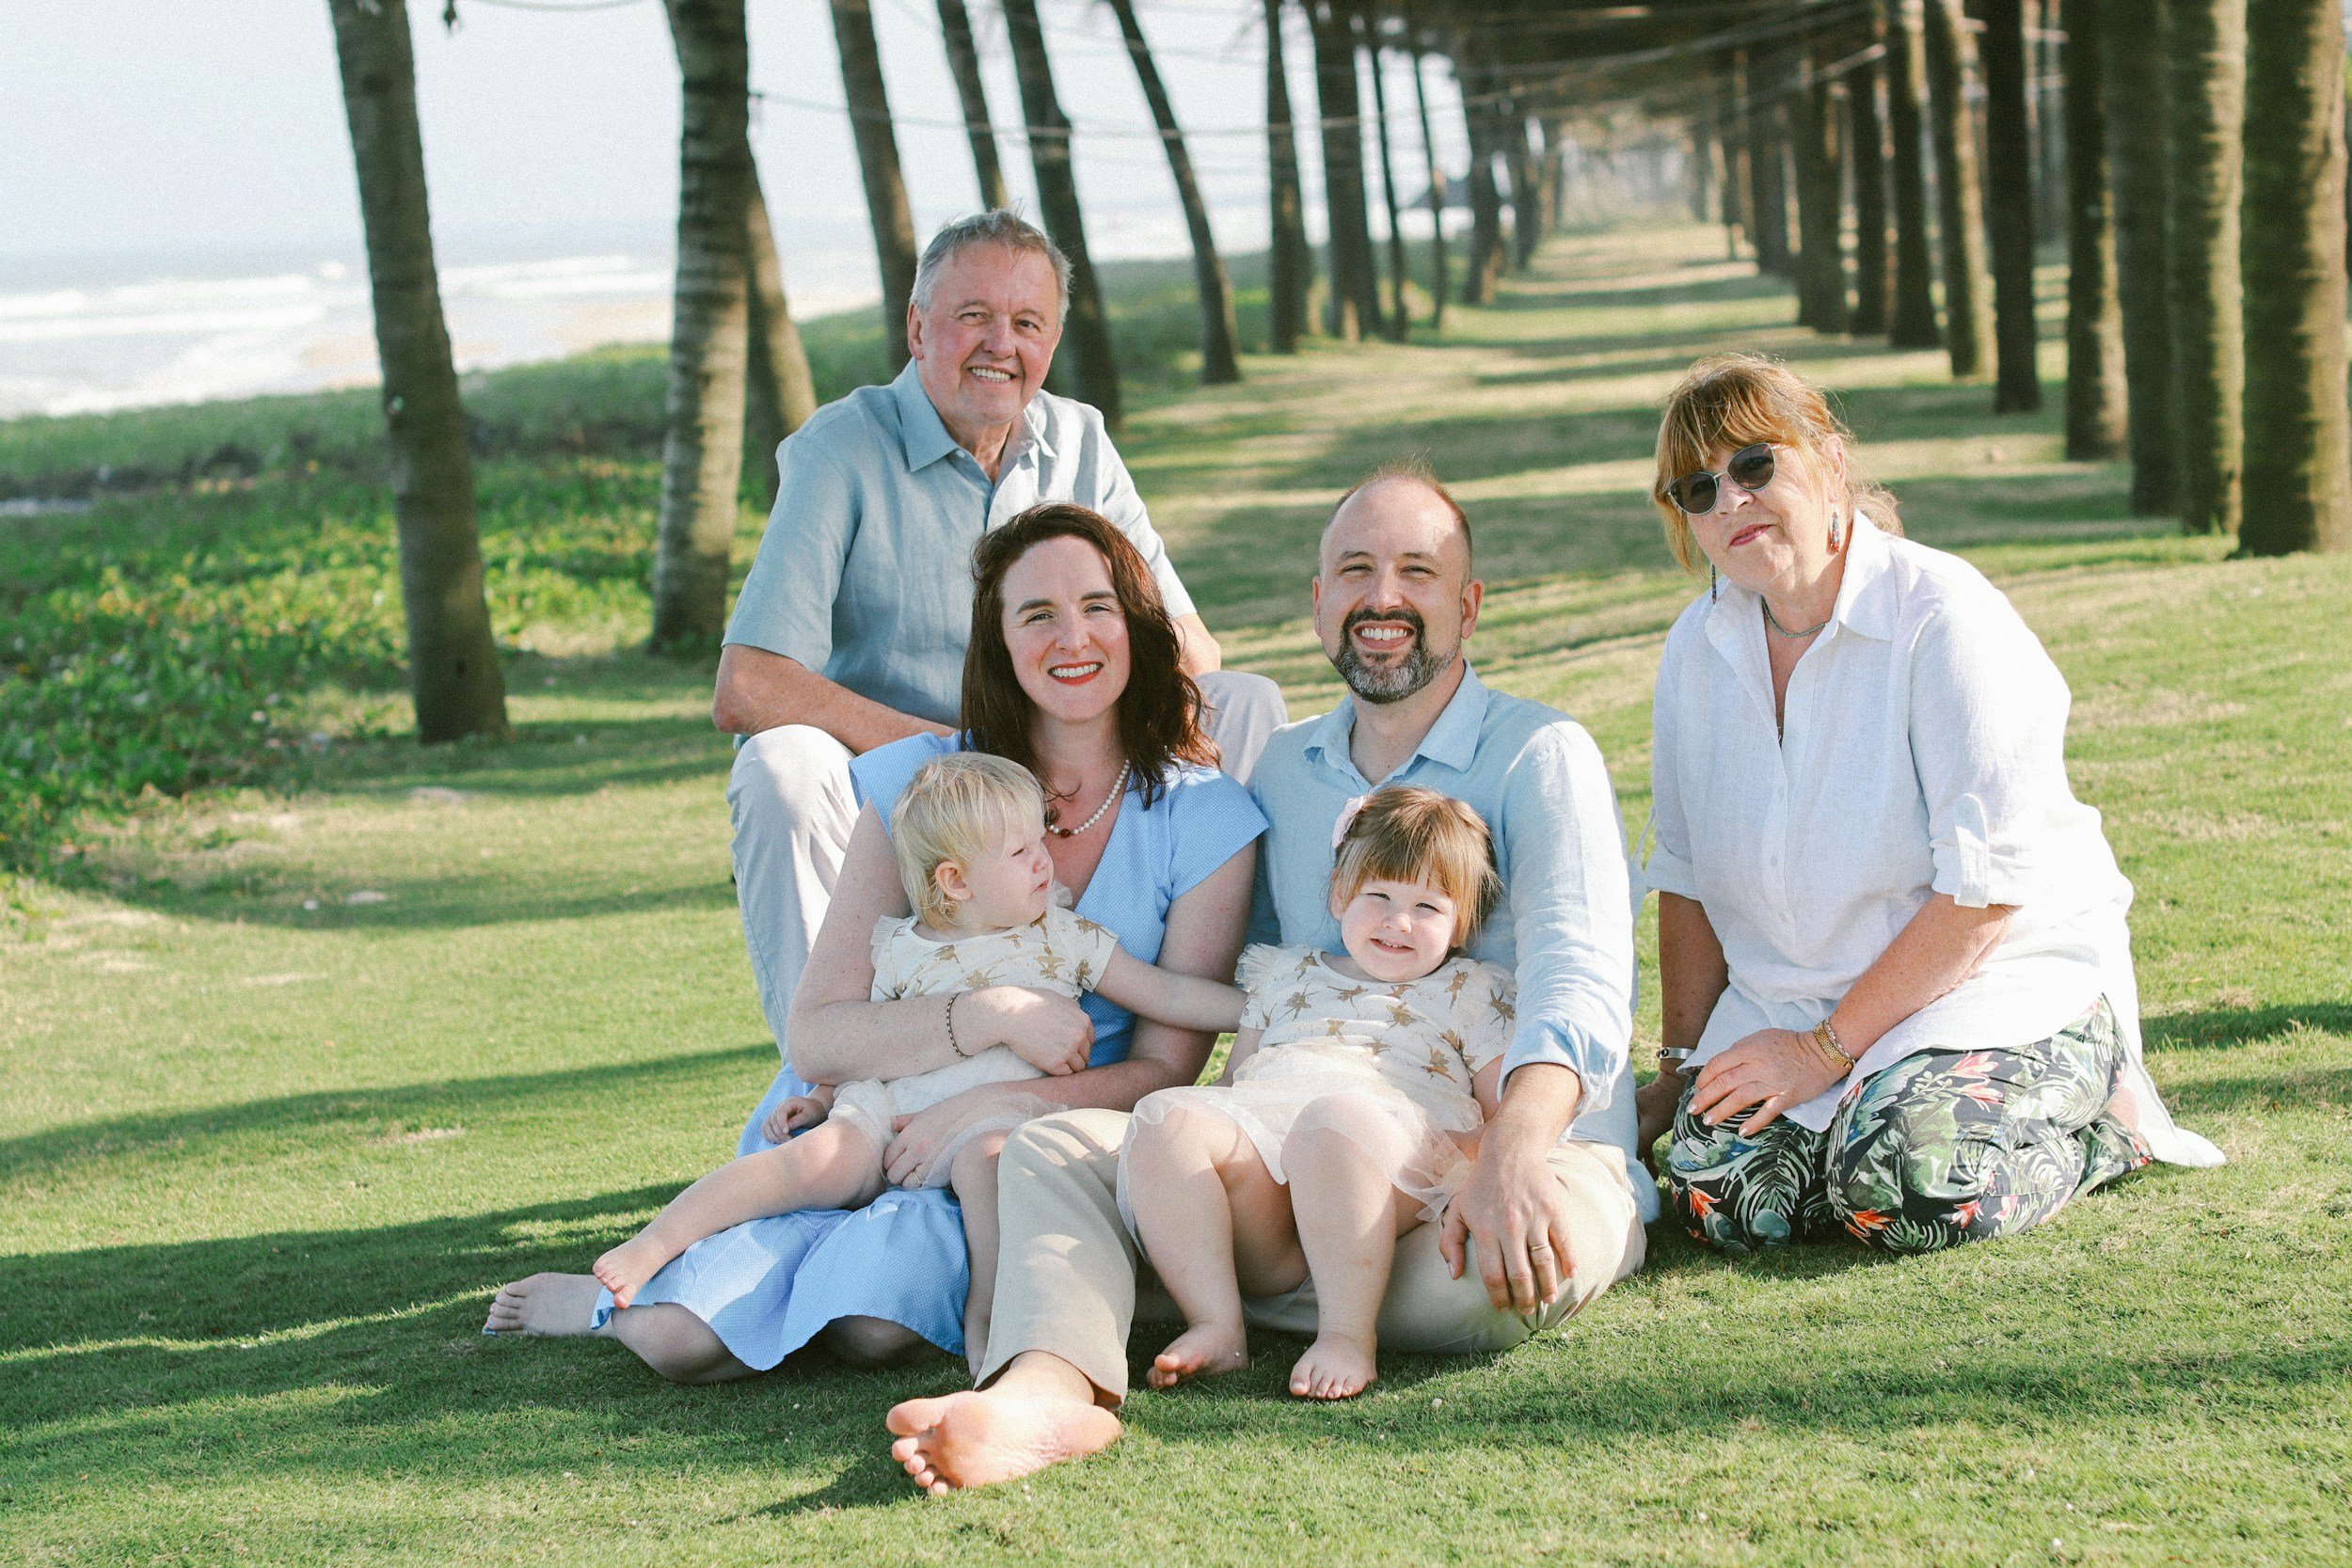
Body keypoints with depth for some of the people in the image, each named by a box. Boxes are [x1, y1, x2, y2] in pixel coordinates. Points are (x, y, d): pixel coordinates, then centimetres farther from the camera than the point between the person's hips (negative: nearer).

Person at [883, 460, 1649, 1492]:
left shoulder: (1541, 754, -2)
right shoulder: (1279, 773, 17)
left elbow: (1580, 981, -17)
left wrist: (1511, 1159, -36)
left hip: (1541, 1147, -4)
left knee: (1493, 1272, -39)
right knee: (1056, 1146, -15)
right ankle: (1049, 1389, -44)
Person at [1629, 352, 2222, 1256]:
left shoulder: (1943, 616, -16)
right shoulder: (1698, 650, 4)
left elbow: (1986, 888, -19)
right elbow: (1687, 876, 12)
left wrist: (1827, 1048, -19)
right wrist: (1681, 1069, 7)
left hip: (2006, 973, -5)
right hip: (1789, 1001, 5)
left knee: (1903, 1187, -33)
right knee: (1723, 1198, -21)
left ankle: (2102, 1123, -2)